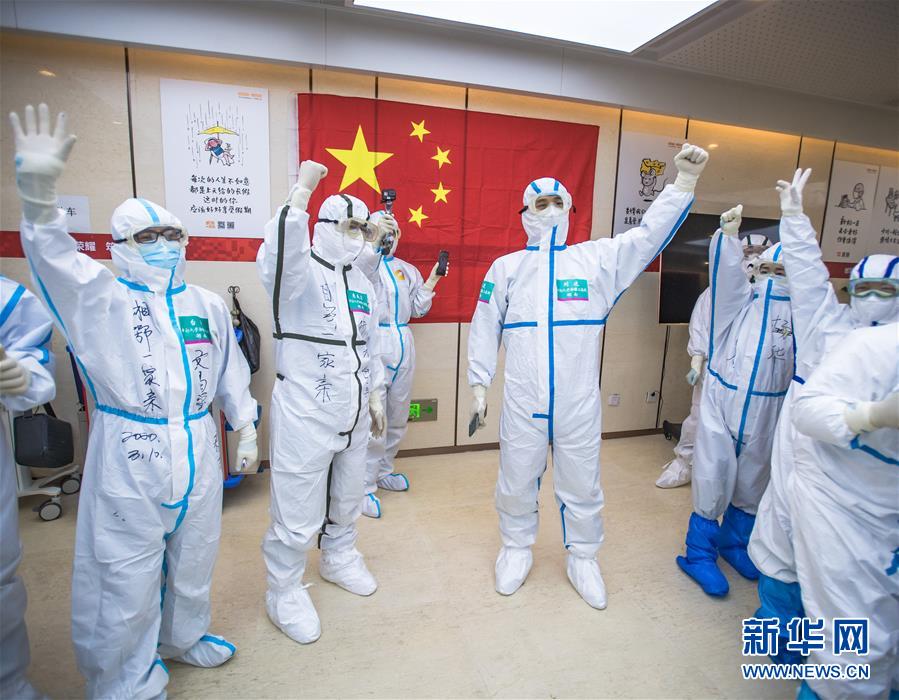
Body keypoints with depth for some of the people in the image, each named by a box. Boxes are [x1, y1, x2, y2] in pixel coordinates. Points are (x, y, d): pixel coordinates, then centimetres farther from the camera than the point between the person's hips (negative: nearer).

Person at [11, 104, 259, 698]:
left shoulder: (208, 305, 7)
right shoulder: (101, 299, -3)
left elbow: (231, 370, 11)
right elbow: (53, 257, -22)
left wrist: (246, 428, 12)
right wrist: (39, 191, -39)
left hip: (197, 449, 4)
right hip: (128, 454, -3)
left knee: (192, 558, 21)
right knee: (126, 573, 8)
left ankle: (184, 636, 47)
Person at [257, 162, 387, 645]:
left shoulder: (362, 284, 11)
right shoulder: (301, 274, -12)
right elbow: (277, 255, -38)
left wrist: (375, 396, 17)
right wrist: (302, 192, -42)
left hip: (353, 415, 7)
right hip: (305, 416, -7)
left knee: (347, 497, 23)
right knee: (297, 513, 2)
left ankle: (339, 558, 48)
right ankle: (284, 591, 27)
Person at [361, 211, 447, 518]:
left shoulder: (408, 270, 17)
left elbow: (417, 310, 18)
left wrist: (431, 281, 8)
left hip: (404, 344, 7)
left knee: (398, 417, 15)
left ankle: (383, 471, 33)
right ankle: (366, 486, 6)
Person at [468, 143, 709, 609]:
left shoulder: (598, 258, 3)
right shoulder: (506, 267, 3)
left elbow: (650, 235, -4)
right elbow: (485, 330, 5)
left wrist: (685, 180, -15)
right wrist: (478, 386, 3)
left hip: (579, 401, 0)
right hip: (522, 401, 0)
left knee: (582, 485, 15)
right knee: (517, 481, 15)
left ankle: (582, 558, 38)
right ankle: (516, 549, 40)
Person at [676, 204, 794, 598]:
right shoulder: (740, 300, -1)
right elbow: (727, 270, -19)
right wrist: (729, 234, -34)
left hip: (767, 410, 3)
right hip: (722, 401, -3)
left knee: (753, 480, 16)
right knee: (713, 476, 0)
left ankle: (735, 543, 38)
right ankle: (700, 553, 16)